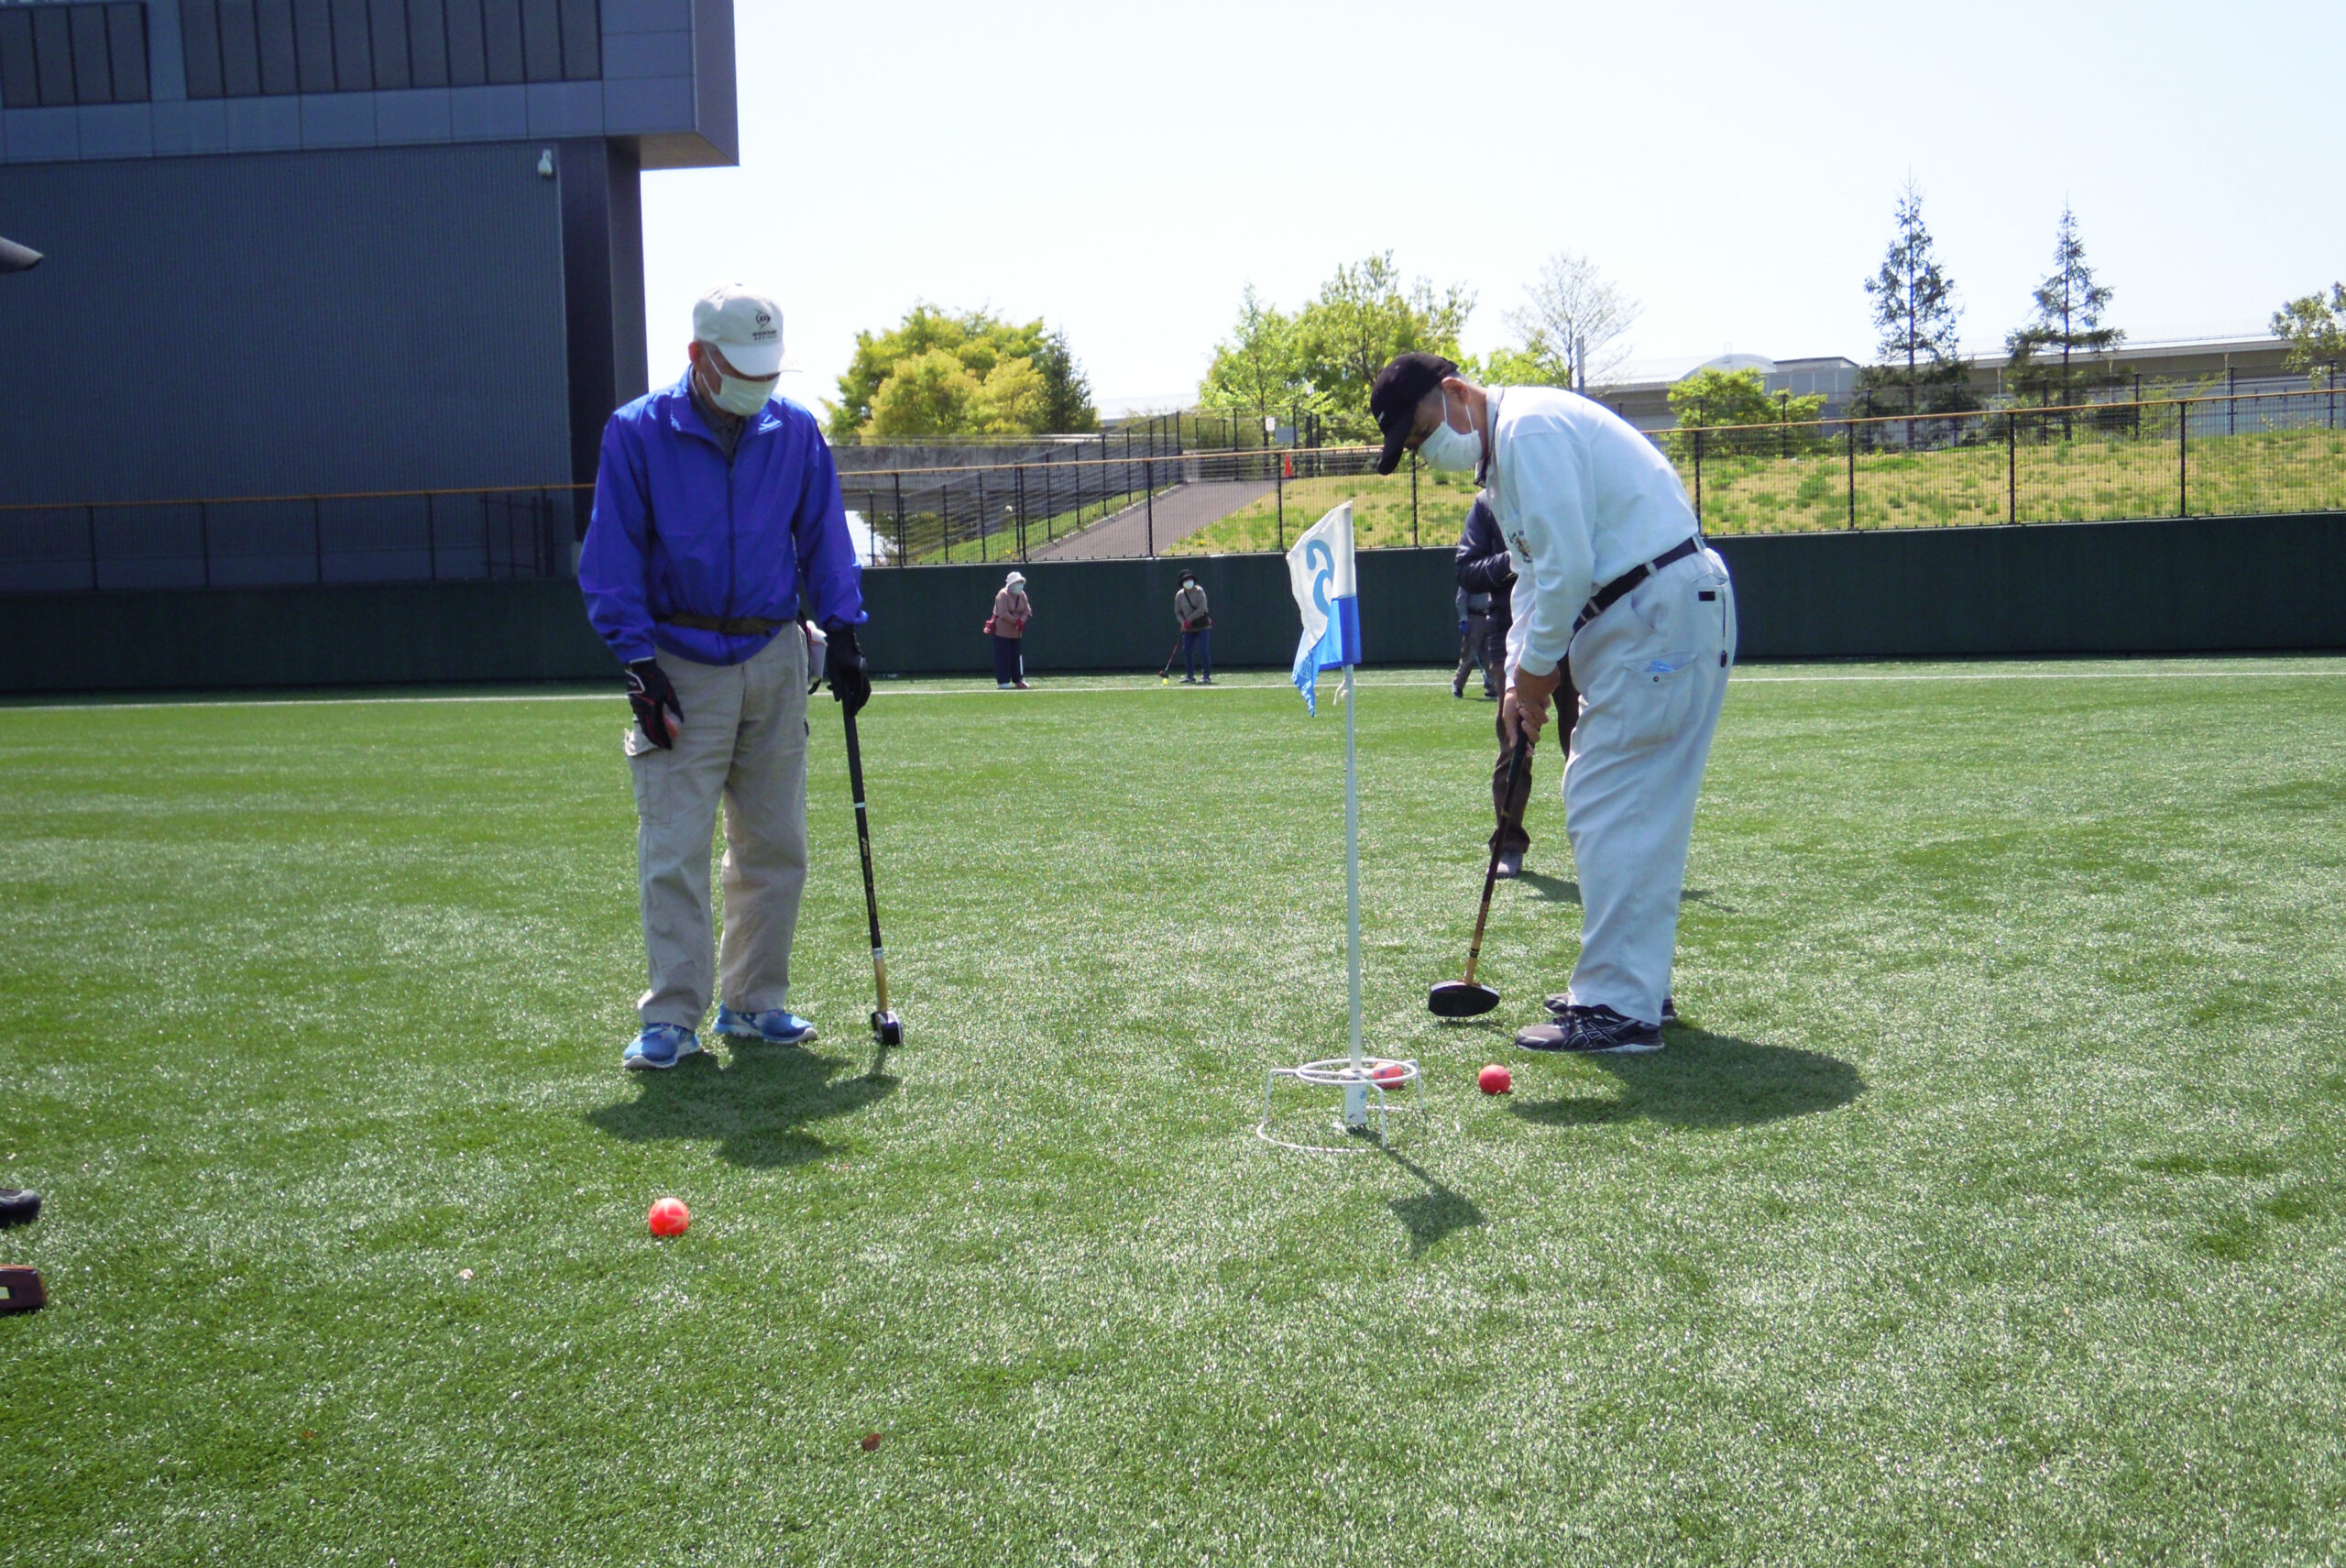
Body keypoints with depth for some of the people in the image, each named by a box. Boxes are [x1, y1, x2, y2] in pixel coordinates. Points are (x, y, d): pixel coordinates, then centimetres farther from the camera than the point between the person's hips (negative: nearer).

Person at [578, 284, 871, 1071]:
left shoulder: (796, 432, 4)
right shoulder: (637, 432, -5)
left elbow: (824, 540, 11)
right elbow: (612, 560, -4)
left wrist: (844, 638, 3)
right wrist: (639, 665, -11)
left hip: (774, 660, 4)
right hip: (679, 665, -3)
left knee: (775, 845, 7)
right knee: (673, 850, -7)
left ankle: (752, 1003, 20)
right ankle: (672, 1017, 1)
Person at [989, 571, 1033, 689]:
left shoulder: (1022, 595, 5)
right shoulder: (1003, 595, -16)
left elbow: (1027, 611, 2)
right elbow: (1004, 614, -24)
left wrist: (1021, 621, -16)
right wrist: (1016, 621, -22)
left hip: (1016, 632, 7)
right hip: (1002, 631, -7)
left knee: (1017, 656, 10)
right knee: (1003, 656, -5)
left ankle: (1018, 680, 18)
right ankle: (1003, 682, -1)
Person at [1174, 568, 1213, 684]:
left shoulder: (1199, 591, -9)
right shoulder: (1179, 595, 3)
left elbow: (1201, 609, -18)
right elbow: (1177, 612, 7)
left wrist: (1189, 620, -20)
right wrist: (1183, 622, -11)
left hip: (1202, 626, -5)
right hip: (1188, 628, 5)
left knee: (1203, 651, -11)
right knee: (1186, 651, 1)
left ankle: (1207, 676, -5)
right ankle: (1190, 676, 12)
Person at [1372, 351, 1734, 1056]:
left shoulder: (1529, 426, -15)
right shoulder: (1502, 452, 19)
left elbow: (1568, 566, -21)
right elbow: (1537, 574, 24)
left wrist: (1537, 668, -9)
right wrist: (1520, 674, 12)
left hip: (1660, 614, -11)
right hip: (1654, 619, 11)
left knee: (1609, 810, -9)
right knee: (1636, 812, 15)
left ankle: (1620, 1010, -4)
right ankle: (1634, 984, 25)